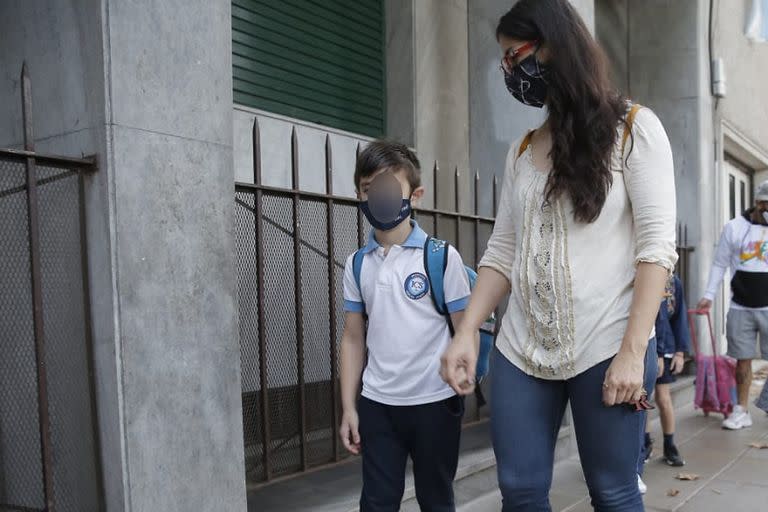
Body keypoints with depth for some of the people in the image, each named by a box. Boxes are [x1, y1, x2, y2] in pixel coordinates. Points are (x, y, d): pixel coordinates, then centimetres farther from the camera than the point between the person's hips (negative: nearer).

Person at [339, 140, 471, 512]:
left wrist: (463, 389, -12)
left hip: (434, 401, -3)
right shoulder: (357, 265, 5)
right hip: (377, 404, 3)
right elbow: (353, 339, 9)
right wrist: (348, 407, 6)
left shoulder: (442, 257, -6)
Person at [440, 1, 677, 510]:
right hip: (520, 351, 5)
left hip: (607, 349, -4)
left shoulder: (634, 128, 0)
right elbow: (502, 252, 10)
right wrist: (466, 332, -3)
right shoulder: (521, 152, 14)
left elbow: (656, 245, -8)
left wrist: (633, 351, -16)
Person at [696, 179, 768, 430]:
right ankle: (742, 411, 17)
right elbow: (719, 264, 5)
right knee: (743, 360, 7)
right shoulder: (734, 227, 1)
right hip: (740, 308, 0)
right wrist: (708, 296, -2)